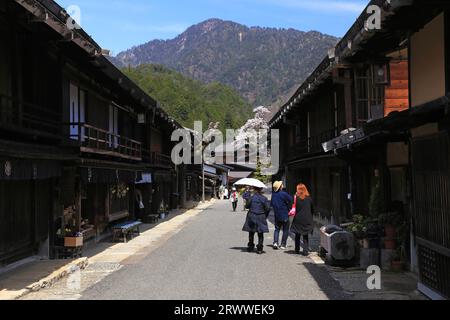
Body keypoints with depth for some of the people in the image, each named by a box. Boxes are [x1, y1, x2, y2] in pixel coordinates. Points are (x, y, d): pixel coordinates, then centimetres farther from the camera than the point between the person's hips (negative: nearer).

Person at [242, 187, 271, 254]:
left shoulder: (251, 198, -8)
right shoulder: (264, 198, -7)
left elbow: (247, 206, -2)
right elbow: (268, 208, -7)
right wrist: (265, 216, 7)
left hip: (251, 217, 0)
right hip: (260, 218, 0)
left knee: (251, 233, 15)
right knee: (260, 234, 8)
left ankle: (251, 247, 21)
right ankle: (259, 249, 5)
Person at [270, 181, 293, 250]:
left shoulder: (273, 194, 1)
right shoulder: (283, 194, -17)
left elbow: (271, 204, 10)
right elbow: (291, 200, -19)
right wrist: (288, 208, -4)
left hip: (276, 215, 5)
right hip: (284, 215, -5)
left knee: (277, 229, 15)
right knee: (285, 230, 6)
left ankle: (275, 242, -3)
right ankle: (283, 245, 6)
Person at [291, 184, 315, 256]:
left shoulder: (296, 197, -8)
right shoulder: (309, 198, -1)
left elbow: (294, 208, -7)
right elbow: (312, 209, 6)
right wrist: (310, 216, 16)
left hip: (298, 219, -1)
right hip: (307, 220, 1)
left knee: (297, 235, 14)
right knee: (306, 236, 9)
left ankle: (297, 250, 21)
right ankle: (305, 250, 1)